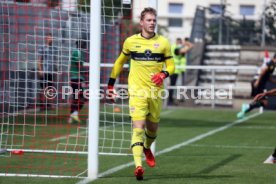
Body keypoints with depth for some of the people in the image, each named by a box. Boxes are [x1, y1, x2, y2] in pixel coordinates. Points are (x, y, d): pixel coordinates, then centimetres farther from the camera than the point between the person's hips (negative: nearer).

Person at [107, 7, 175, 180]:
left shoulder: (163, 42, 2)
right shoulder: (131, 41, 2)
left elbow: (171, 65, 5)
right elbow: (120, 61, 16)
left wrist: (163, 74, -17)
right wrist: (111, 84, 15)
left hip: (156, 91, 2)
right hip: (137, 91, -2)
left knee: (153, 128, 15)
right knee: (138, 126, -16)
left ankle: (147, 148, 49)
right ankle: (138, 166, -22)